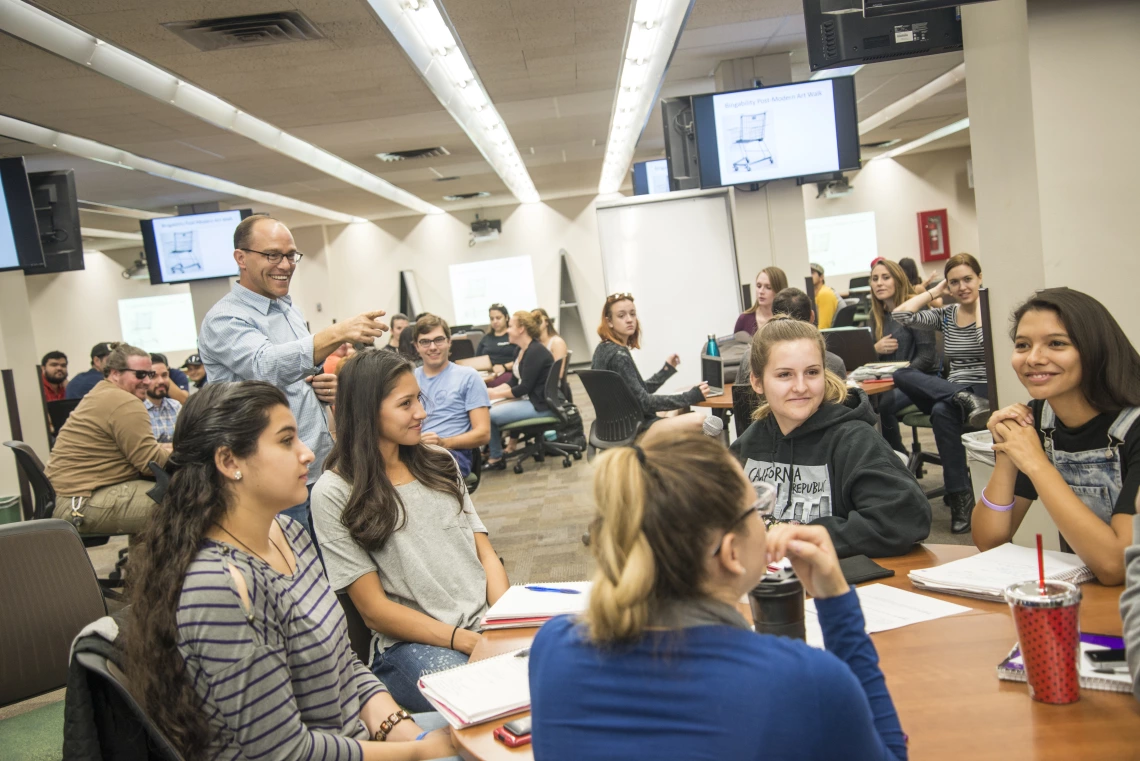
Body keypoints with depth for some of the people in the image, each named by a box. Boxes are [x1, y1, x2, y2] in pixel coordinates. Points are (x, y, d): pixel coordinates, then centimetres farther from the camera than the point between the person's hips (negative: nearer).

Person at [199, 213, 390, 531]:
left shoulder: (289, 310, 14)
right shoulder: (224, 320, -12)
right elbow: (267, 366, -31)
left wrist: (326, 386, 1)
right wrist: (336, 334, -45)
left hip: (322, 470, 8)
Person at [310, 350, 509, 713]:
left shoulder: (439, 462, 15)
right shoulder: (334, 494, -4)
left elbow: (485, 552, 13)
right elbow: (374, 609, -6)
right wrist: (468, 641, -16)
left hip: (486, 621, 6)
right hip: (412, 643, -5)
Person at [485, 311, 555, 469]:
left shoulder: (535, 352, -17)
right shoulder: (521, 350, 12)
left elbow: (524, 388, -20)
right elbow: (514, 383, 15)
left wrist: (495, 394, -12)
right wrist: (492, 391, 0)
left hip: (539, 404, -10)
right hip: (527, 399, 10)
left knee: (489, 416, -18)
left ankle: (495, 459, 1)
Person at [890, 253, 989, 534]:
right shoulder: (945, 315, 16)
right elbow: (901, 314, 3)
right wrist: (935, 291, 8)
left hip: (988, 392, -5)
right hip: (951, 389, 5)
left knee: (942, 411, -37)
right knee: (903, 375, -22)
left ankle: (960, 497, -30)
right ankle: (964, 399, -38)